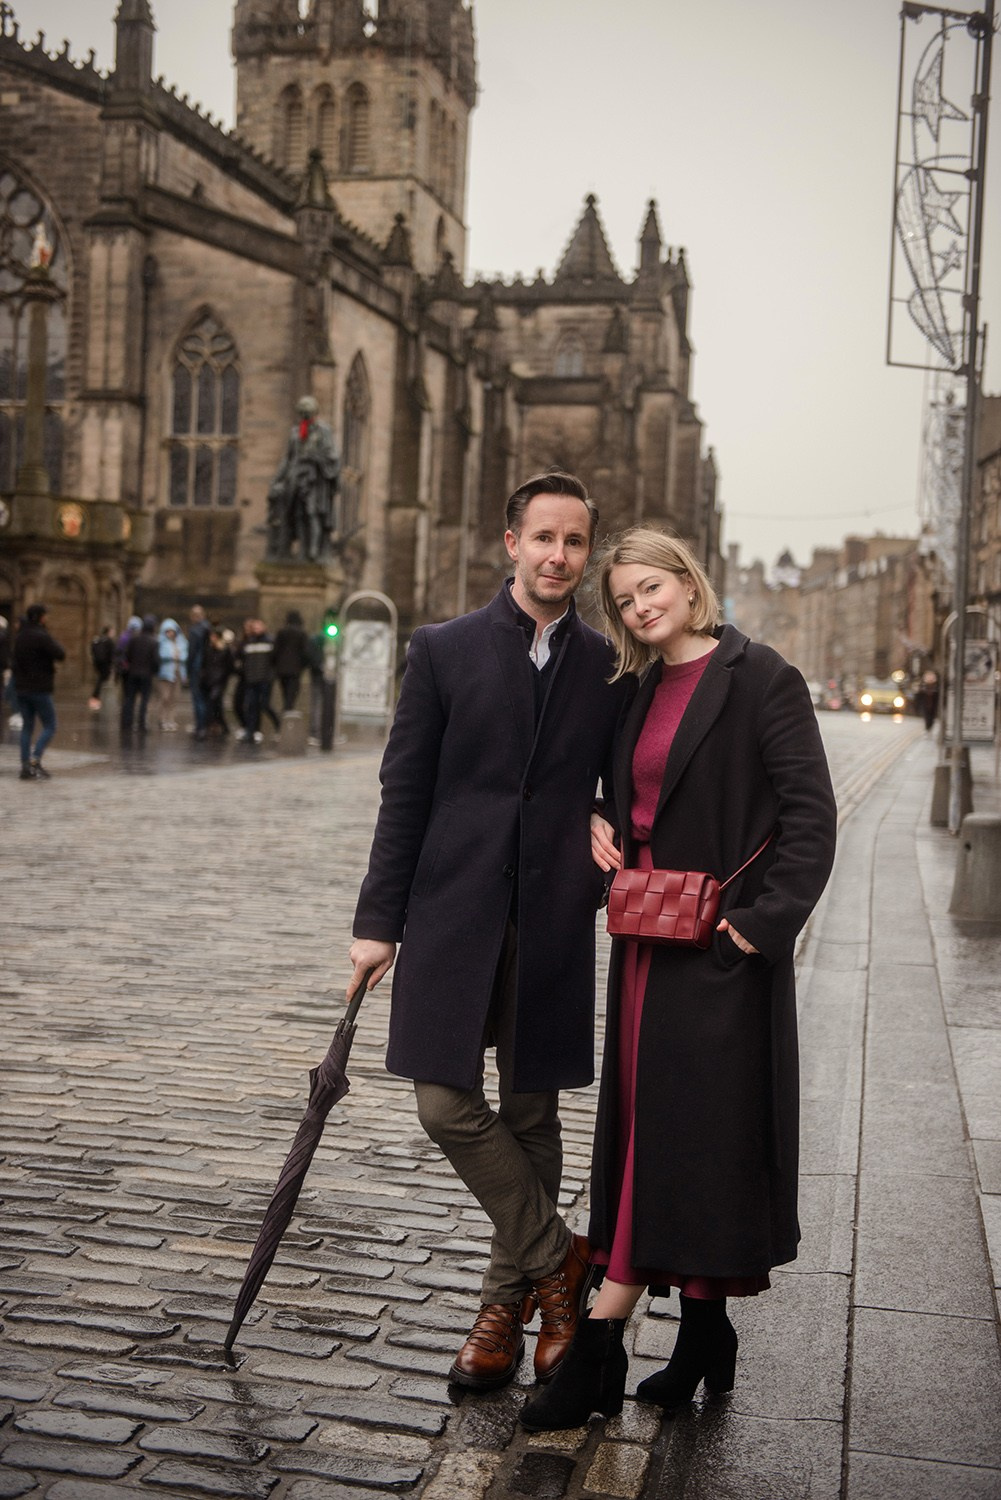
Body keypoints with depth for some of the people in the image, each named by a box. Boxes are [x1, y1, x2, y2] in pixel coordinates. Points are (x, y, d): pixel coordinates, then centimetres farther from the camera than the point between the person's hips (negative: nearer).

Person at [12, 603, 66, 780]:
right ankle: (35, 759, -16)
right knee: (49, 726, 0)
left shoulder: (19, 636, 10)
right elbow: (60, 655, -16)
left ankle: (25, 767, 8)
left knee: (27, 727, 10)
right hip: (40, 688, -7)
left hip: (21, 688, 7)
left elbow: (14, 661, 17)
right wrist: (53, 643, -2)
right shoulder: (41, 636, -16)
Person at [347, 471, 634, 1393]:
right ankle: (556, 1259, 16)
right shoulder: (444, 650, 2)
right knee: (447, 1102, -5)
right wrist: (380, 919, -1)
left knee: (532, 1113, 9)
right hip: (452, 911, -1)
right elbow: (405, 791, 1)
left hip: (554, 922, 1)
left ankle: (508, 1300, 26)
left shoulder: (610, 668, 6)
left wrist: (614, 866, -4)